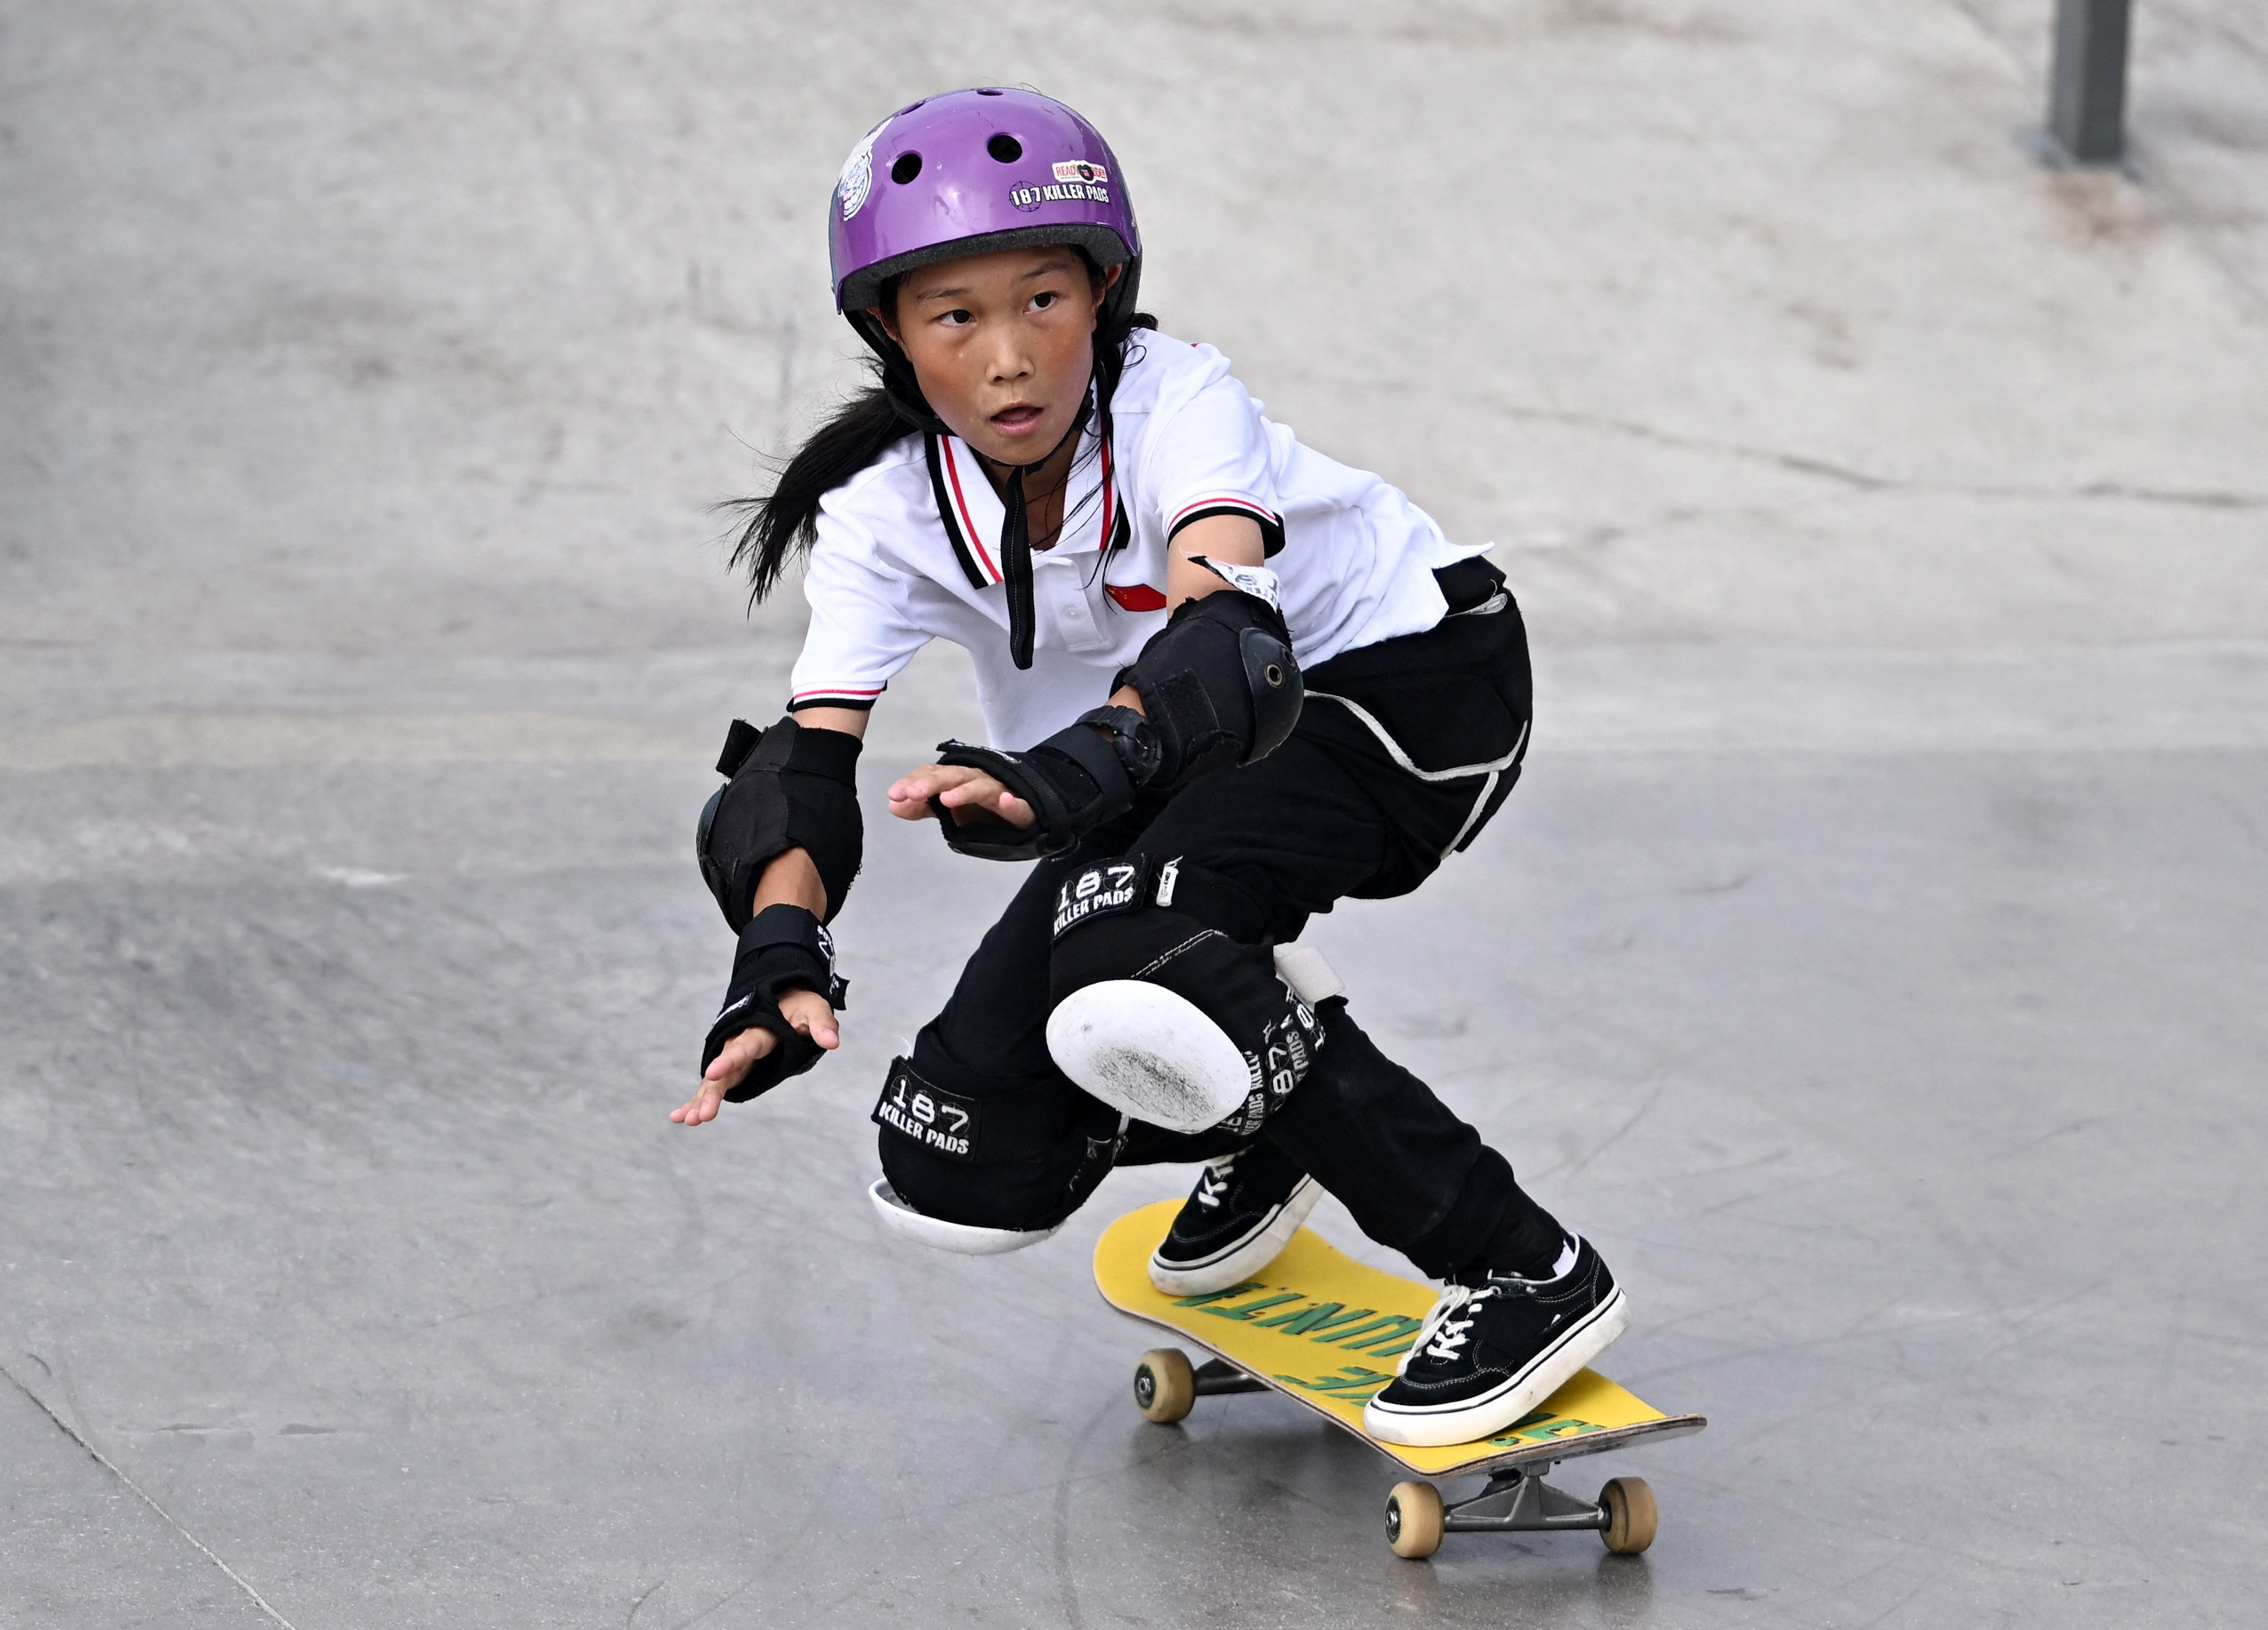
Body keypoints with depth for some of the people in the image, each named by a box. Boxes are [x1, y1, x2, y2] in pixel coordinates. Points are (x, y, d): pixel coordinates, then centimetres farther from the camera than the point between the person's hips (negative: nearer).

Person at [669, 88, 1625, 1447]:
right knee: (964, 1176, -5)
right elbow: (808, 753, -23)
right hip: (1169, 763, 6)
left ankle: (1530, 1276, -23)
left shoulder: (1176, 401, -27)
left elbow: (1224, 631, -44)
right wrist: (781, 959, -43)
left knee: (1122, 967, -34)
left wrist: (1079, 766, -64)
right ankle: (1277, 1117, 24)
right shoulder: (886, 510, -14)